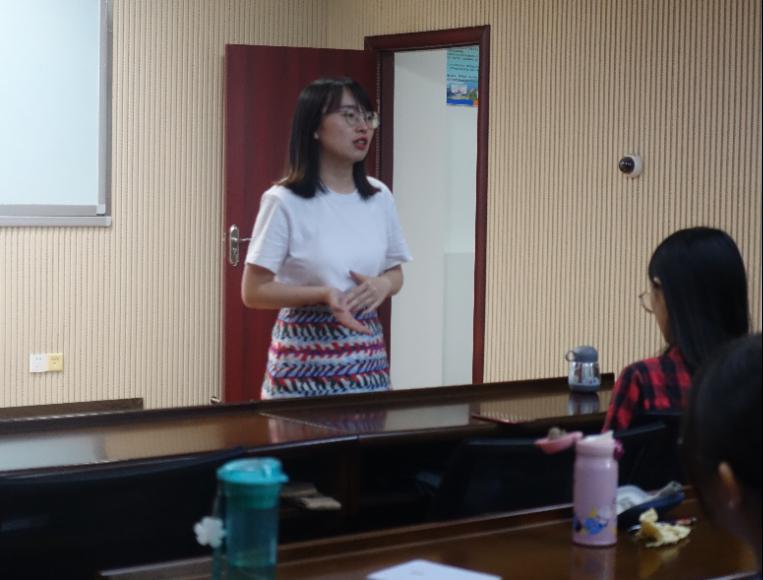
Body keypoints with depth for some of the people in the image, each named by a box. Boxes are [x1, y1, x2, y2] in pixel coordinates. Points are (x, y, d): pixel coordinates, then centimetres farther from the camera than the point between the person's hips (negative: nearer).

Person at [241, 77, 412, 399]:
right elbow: (253, 292, -10)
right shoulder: (284, 202, -10)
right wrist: (323, 294, -22)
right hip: (306, 358, -5)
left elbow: (395, 272, 17)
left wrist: (383, 285, -7)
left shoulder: (379, 196, 6)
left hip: (367, 354, 5)